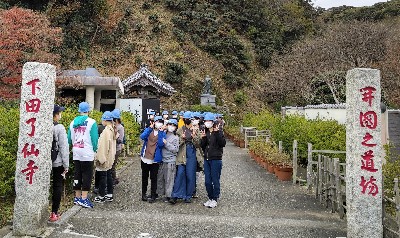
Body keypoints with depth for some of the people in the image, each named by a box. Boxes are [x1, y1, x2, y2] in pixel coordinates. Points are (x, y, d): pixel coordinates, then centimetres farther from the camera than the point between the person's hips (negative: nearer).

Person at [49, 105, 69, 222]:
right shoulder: (59, 128, -13)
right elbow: (64, 147, -12)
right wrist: (66, 165, -5)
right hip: (58, 163, -4)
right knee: (57, 187, 8)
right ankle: (54, 213, 13)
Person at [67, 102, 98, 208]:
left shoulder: (73, 122, 8)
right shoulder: (91, 122, -8)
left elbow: (69, 139, 12)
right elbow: (94, 139, -8)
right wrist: (95, 150, 5)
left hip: (76, 153, 5)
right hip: (87, 153, -5)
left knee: (77, 174, 13)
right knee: (87, 175, 0)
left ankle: (77, 197, 21)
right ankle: (84, 198, 0)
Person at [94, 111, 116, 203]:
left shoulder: (106, 131, -20)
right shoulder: (113, 130, 6)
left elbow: (103, 146, -20)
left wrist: (99, 158, -15)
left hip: (104, 158, -8)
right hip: (110, 158, 9)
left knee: (102, 176, 1)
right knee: (109, 175, 14)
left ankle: (101, 196, 10)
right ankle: (110, 195, 23)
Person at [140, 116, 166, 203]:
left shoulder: (163, 133, 0)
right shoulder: (148, 130, 5)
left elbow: (161, 144, -18)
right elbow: (142, 137, -15)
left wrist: (160, 132, -17)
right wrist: (150, 128, -17)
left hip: (155, 160, -2)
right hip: (145, 158, 2)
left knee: (153, 178, 3)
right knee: (144, 177, 15)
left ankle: (153, 195, 16)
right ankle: (144, 193, 29)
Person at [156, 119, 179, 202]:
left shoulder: (176, 137, -1)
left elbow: (176, 149, -9)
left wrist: (166, 143, -13)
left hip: (170, 161, -4)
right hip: (162, 160, 4)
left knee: (169, 179, -1)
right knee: (160, 177, 9)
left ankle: (168, 195, 8)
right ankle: (159, 192, 22)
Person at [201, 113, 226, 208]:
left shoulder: (218, 131, -5)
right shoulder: (205, 132, 11)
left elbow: (223, 144, -16)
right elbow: (203, 146, 11)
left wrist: (217, 133, -22)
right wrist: (203, 138, -6)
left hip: (216, 159, -6)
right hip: (206, 159, 6)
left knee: (215, 180, 1)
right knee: (207, 181, 9)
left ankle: (215, 199, 13)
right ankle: (210, 198, 22)